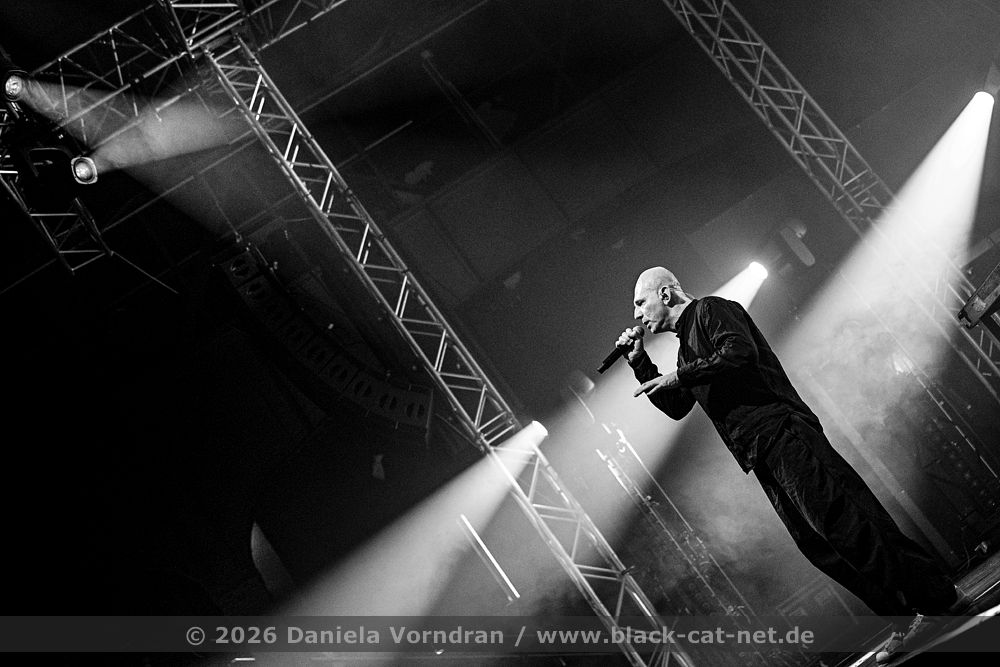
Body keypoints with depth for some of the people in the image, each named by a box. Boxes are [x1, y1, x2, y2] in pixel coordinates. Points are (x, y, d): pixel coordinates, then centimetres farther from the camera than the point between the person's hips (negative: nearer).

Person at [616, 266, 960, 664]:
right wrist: (640, 363, 22)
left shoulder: (710, 310, 2)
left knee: (834, 517, -17)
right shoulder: (687, 346, 28)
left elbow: (740, 352, -16)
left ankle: (933, 596, -13)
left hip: (781, 431, -9)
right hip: (761, 457, 9)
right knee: (818, 545, 0)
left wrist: (678, 376, -11)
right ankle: (902, 619, 1)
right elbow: (675, 407, 30)